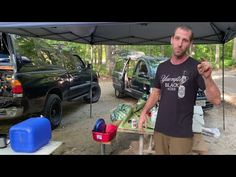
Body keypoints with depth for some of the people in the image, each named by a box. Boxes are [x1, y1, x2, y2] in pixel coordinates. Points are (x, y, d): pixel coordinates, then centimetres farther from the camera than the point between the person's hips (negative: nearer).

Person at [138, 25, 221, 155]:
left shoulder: (196, 67, -10)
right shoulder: (162, 67, 6)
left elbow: (216, 100, -15)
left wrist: (207, 77, -32)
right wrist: (144, 112, 0)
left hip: (182, 133, -4)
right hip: (159, 129, 4)